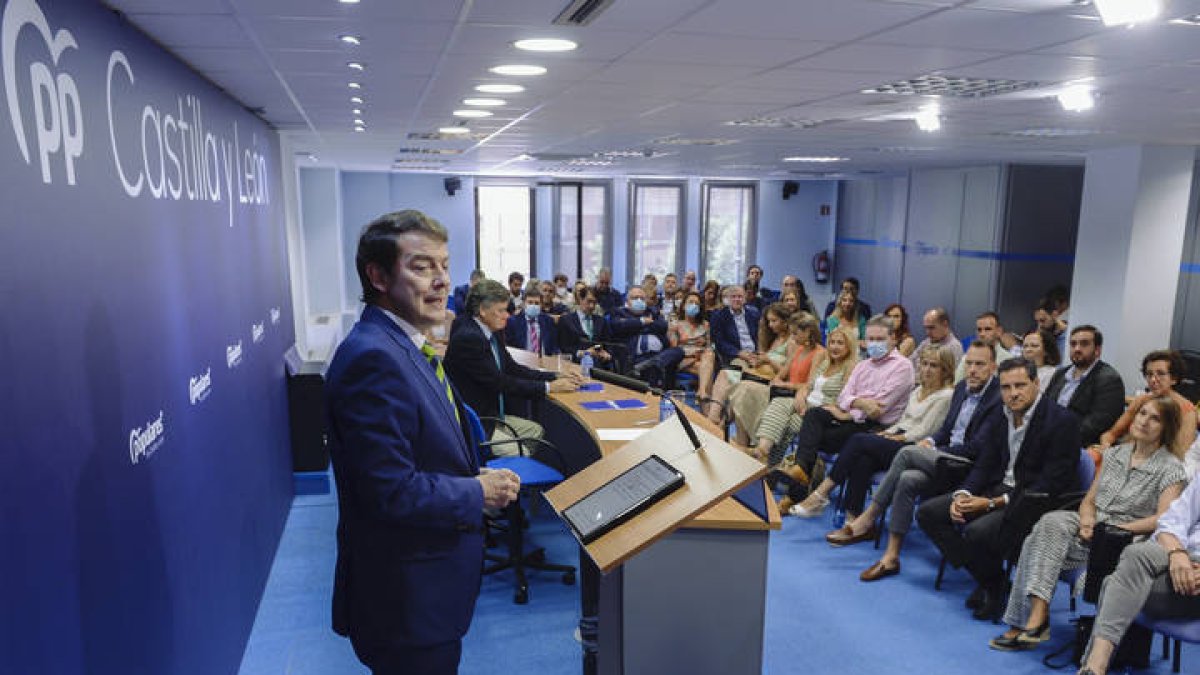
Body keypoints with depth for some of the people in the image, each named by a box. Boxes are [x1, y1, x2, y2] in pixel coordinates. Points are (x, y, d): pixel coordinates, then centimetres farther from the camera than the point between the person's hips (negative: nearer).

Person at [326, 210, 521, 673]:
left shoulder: (399, 345, 7)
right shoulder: (373, 357, -26)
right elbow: (391, 491, -28)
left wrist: (475, 476, 1)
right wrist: (479, 493, -16)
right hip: (407, 598, -10)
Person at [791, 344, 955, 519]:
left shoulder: (946, 395, -3)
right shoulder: (918, 391, 23)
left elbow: (924, 431, -9)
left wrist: (896, 438, -7)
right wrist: (888, 433, 5)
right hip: (899, 440, 7)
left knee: (858, 440, -23)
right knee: (864, 460, -26)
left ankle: (821, 493, -22)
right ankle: (852, 519, -30)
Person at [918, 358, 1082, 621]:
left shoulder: (1062, 421, -16)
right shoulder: (1002, 414, 6)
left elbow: (1051, 486, -19)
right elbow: (985, 463, 10)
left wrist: (993, 503, -22)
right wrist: (962, 495, -10)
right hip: (998, 488, 8)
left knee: (978, 532, -32)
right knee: (928, 513, -3)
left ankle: (996, 587, 0)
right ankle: (985, 579, 4)